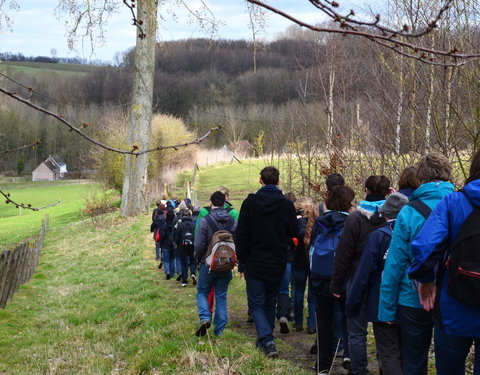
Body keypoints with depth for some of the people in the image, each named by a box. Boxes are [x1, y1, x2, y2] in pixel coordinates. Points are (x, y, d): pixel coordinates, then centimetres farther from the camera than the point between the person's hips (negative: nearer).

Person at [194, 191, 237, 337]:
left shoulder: (205, 221, -12)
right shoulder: (233, 222, 1)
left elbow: (199, 245, -12)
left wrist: (198, 258, 7)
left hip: (208, 265, -3)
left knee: (202, 292, 13)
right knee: (221, 296, 11)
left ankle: (205, 318, -10)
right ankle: (220, 329, 10)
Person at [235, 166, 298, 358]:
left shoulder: (250, 203, -7)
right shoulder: (287, 205, -5)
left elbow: (241, 235, -6)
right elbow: (294, 234, 2)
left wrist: (241, 262, 2)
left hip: (255, 263, -2)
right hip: (277, 263, 2)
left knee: (256, 303, 4)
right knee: (270, 302, 18)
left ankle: (267, 341, -15)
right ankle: (265, 340, 28)